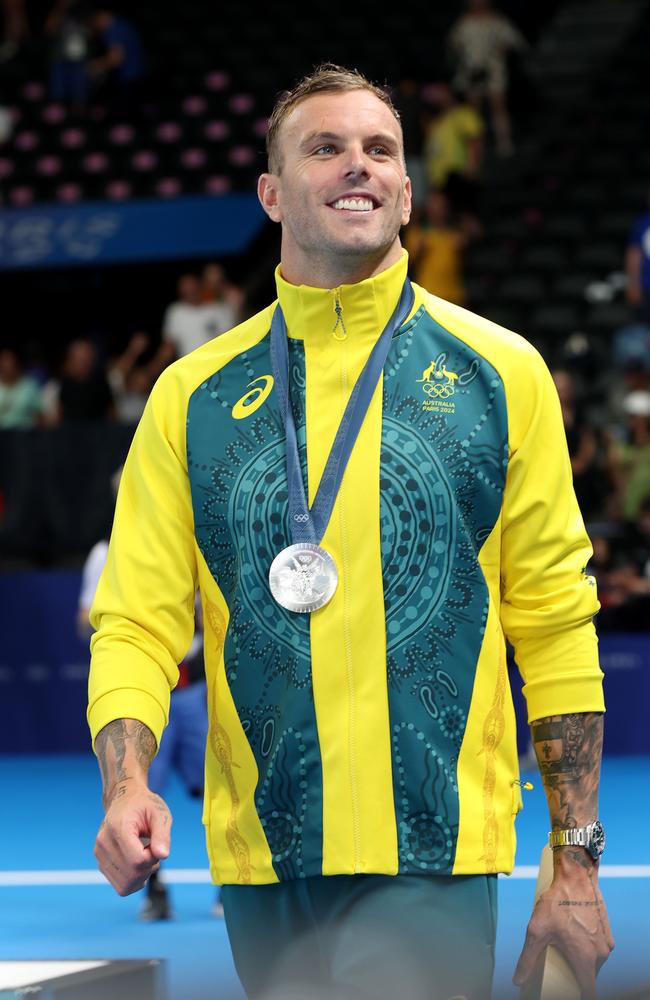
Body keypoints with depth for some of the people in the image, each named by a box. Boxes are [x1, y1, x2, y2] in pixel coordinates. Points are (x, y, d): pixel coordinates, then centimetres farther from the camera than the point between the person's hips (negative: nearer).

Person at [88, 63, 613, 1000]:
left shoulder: (500, 372, 2)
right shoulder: (193, 395, 6)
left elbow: (555, 625, 3)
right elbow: (137, 623, 3)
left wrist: (577, 860, 2)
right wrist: (127, 789, -16)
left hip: (435, 858, -2)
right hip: (261, 854, 2)